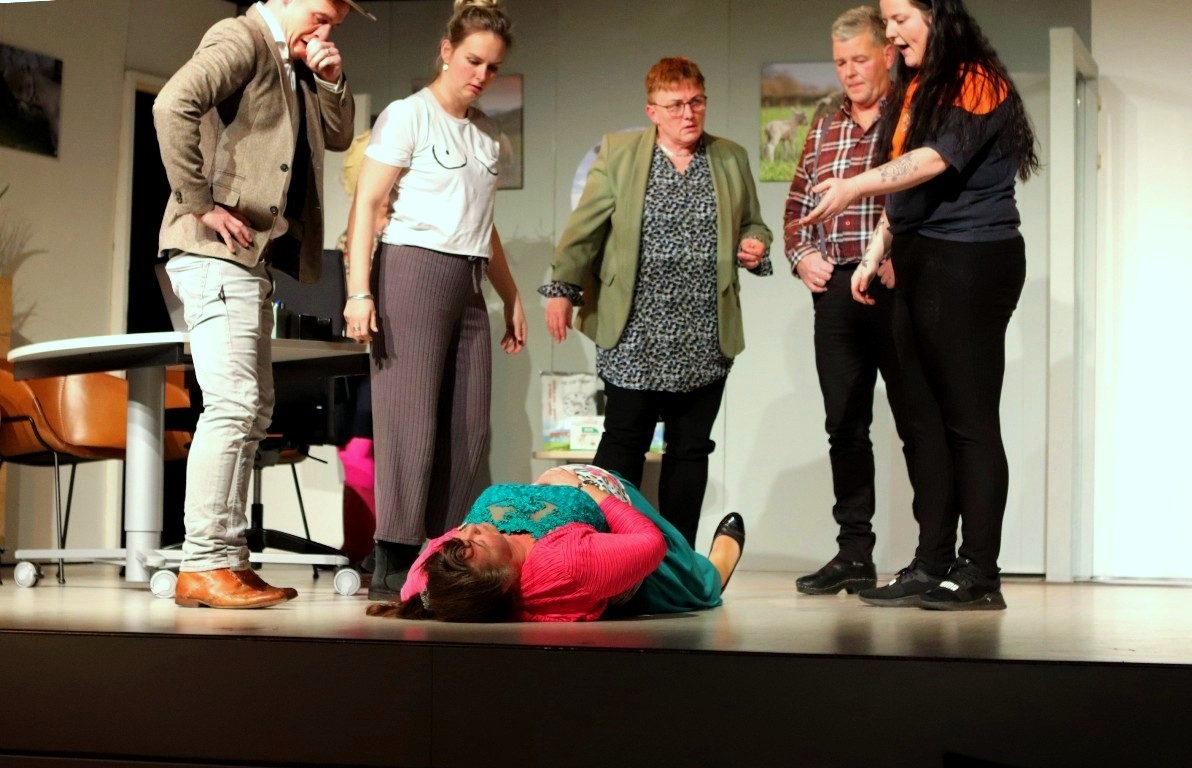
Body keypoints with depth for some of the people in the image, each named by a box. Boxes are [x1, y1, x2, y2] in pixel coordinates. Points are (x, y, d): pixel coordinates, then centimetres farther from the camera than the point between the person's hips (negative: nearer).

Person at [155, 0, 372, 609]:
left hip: (253, 257, 10)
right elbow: (173, 105, -24)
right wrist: (201, 206, -22)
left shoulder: (293, 66, 20)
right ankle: (202, 566, -11)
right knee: (232, 404, -14)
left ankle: (229, 559, 16)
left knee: (253, 409, 11)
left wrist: (330, 79, 6)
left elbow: (338, 135, 24)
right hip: (215, 251, -10)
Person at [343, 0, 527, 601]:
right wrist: (359, 292, -17)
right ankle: (391, 570, -5)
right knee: (410, 422, -9)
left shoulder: (486, 134, 19)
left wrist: (511, 297, 23)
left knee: (467, 430, 3)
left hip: (468, 285, 7)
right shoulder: (408, 116, -2)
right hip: (413, 270, -7)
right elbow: (366, 204, -8)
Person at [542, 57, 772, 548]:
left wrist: (756, 247, 0)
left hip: (705, 340, 3)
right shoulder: (618, 153, 4)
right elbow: (583, 229, 4)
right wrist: (562, 288, 0)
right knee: (623, 443, -1)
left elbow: (753, 225, 21)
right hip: (635, 335, -3)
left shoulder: (732, 159, 11)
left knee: (690, 449, 6)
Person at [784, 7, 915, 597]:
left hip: (897, 285, -6)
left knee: (916, 422, -2)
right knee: (845, 425, 8)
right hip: (835, 289, 6)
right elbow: (797, 206, 23)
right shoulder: (824, 130, 18)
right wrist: (801, 256, 6)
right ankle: (854, 554, 15)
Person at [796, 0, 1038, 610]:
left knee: (969, 421, -8)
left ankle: (978, 576, -4)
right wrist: (874, 256, 16)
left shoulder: (977, 82, -7)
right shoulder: (912, 92, 18)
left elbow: (937, 159, -21)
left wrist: (855, 187, -29)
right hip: (919, 265, 9)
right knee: (926, 421, 6)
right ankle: (931, 567, 9)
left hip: (968, 264, -9)